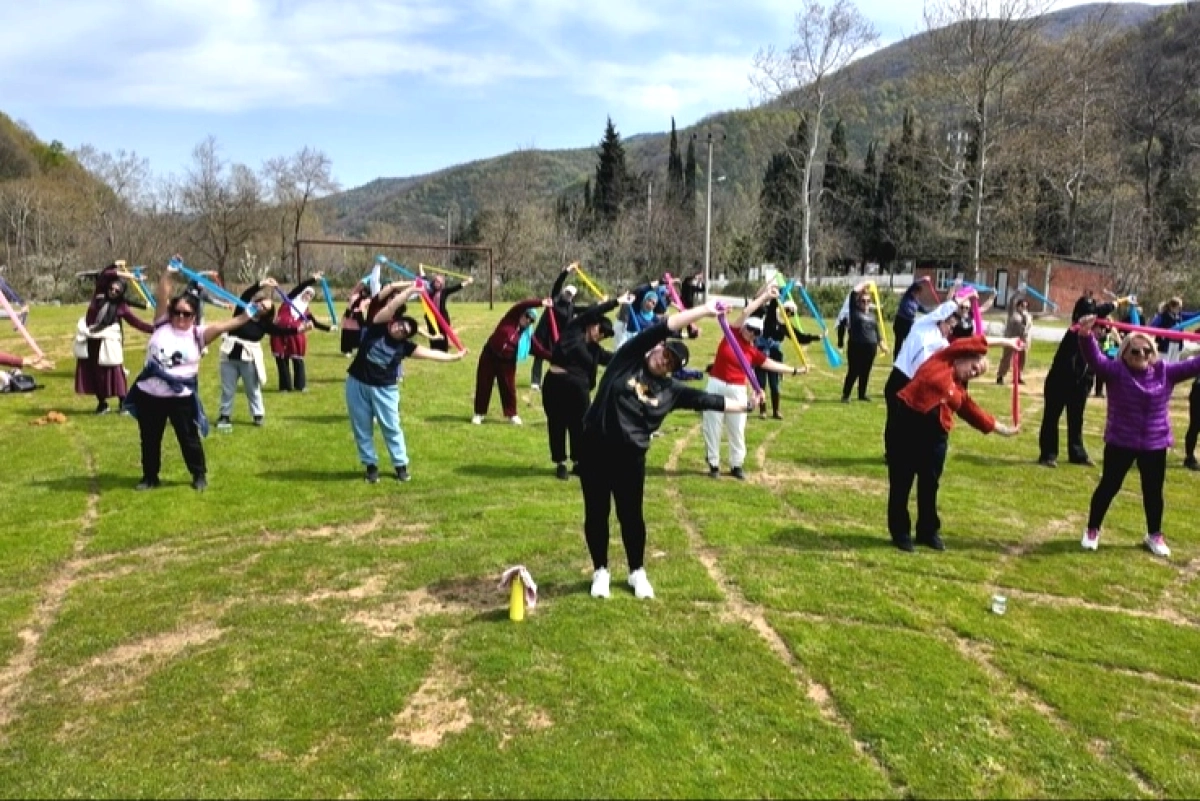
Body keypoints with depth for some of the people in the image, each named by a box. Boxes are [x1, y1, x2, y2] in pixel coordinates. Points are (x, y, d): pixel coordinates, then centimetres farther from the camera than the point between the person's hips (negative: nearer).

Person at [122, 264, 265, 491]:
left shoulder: (198, 334, -4)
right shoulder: (162, 325, 1)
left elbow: (225, 325, -16)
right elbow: (161, 296, -7)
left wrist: (250, 314, -27)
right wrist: (168, 272, -18)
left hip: (181, 397, -2)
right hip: (148, 394, 2)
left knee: (189, 439, 8)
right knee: (150, 439, 15)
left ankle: (199, 475, 25)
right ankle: (150, 477, 31)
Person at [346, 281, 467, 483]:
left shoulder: (404, 346, -4)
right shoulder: (376, 327, -7)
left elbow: (430, 353, -9)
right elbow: (391, 307, -17)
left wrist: (455, 356, -15)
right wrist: (411, 289, -19)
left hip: (385, 389, 0)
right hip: (358, 383, 0)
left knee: (391, 427, 5)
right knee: (362, 428, 7)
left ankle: (401, 465, 18)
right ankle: (371, 465, 21)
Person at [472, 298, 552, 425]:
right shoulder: (511, 318, -7)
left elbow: (539, 349, -6)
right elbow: (522, 305, -18)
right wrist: (540, 303, -26)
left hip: (507, 362, 2)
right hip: (490, 355, -2)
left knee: (509, 388, 4)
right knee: (483, 385, 4)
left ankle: (512, 414, 19)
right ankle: (479, 414, 15)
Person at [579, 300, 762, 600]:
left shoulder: (670, 389, 3)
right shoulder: (629, 358, -4)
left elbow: (707, 400, 5)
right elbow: (663, 328, -10)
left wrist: (745, 406, 2)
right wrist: (703, 310, -11)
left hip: (630, 456, 2)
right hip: (594, 448, -1)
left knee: (631, 515, 9)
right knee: (596, 513, 8)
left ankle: (637, 572, 30)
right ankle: (600, 571, 26)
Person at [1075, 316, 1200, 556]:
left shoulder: (1165, 372, 1)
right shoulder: (1116, 371, -10)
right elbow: (1094, 359, -25)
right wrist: (1086, 336, -43)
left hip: (1155, 444, 3)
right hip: (1120, 442, -3)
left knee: (1153, 491, 13)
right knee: (1108, 486, 6)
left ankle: (1155, 535, 31)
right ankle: (1092, 530, 20)